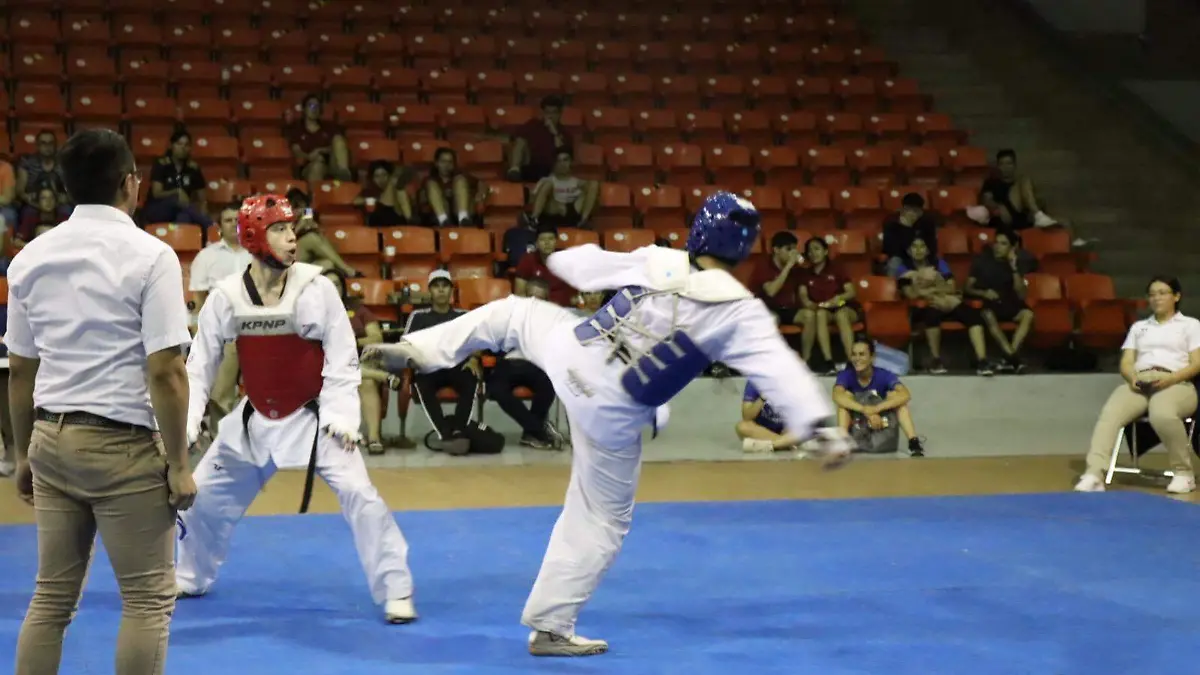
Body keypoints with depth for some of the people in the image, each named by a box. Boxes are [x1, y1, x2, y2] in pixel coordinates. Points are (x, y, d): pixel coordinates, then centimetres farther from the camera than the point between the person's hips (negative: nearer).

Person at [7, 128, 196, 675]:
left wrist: (24, 454, 20)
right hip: (123, 445, -6)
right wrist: (178, 463, -8)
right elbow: (165, 374, -16)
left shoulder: (31, 257, 6)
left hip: (51, 440, 6)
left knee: (53, 594, 14)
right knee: (148, 599, 4)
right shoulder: (149, 256, -12)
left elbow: (19, 371, 11)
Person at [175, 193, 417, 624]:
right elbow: (200, 365, 0)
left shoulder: (316, 288, -16)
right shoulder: (226, 296, -10)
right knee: (207, 494, 14)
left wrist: (341, 417, -18)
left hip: (312, 417, -3)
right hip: (254, 419, 3)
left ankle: (396, 591, -7)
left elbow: (342, 360, -11)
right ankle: (191, 577, 40)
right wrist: (184, 423, -5)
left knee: (358, 493, -18)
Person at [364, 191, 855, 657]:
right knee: (601, 521, 13)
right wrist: (821, 426, -26)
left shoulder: (655, 261, 0)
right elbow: (782, 371, -21)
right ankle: (551, 626, 18)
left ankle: (413, 350, 30)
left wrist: (560, 258, 37)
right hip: (611, 414, -3)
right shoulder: (740, 311, -11)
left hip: (571, 354, 3)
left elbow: (589, 266, 15)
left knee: (515, 312, 35)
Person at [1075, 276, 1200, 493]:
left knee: (1162, 414, -41)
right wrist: (1132, 378, -8)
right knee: (1109, 414, -31)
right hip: (1139, 382, 3)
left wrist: (1169, 379, -14)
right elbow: (1126, 363, 17)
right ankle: (1094, 474, -46)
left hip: (1176, 384, -3)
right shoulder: (1138, 327, 29)